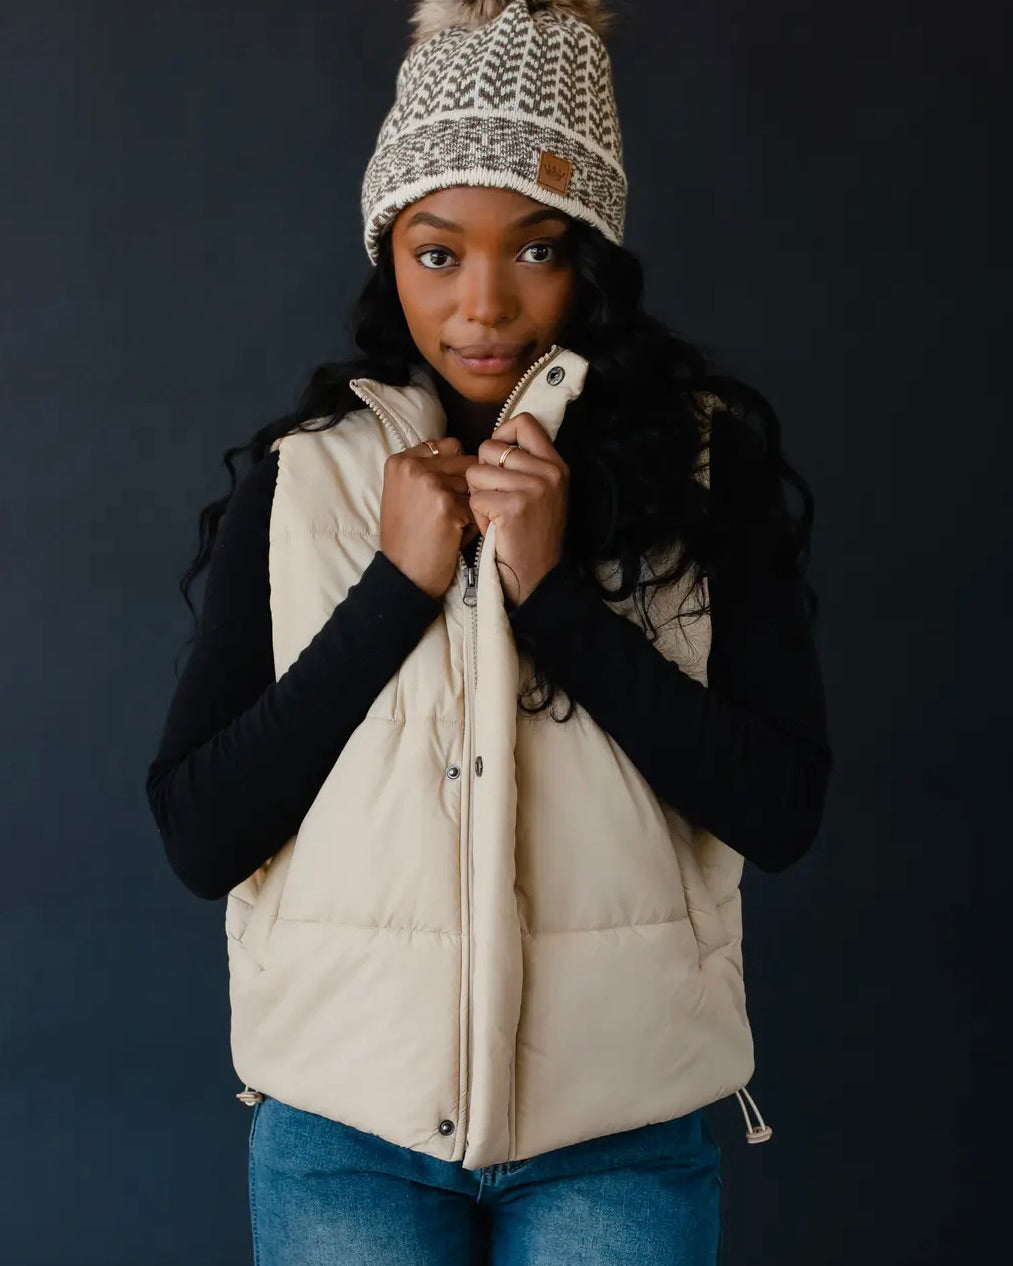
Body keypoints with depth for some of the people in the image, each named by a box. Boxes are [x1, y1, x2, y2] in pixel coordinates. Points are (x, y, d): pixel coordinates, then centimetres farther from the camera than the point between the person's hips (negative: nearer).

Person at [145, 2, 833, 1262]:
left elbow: (781, 810, -8)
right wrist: (397, 586, -14)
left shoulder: (704, 460, -2)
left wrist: (555, 591, -16)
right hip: (346, 1125, 1)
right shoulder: (298, 479, 0)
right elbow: (199, 838, -6)